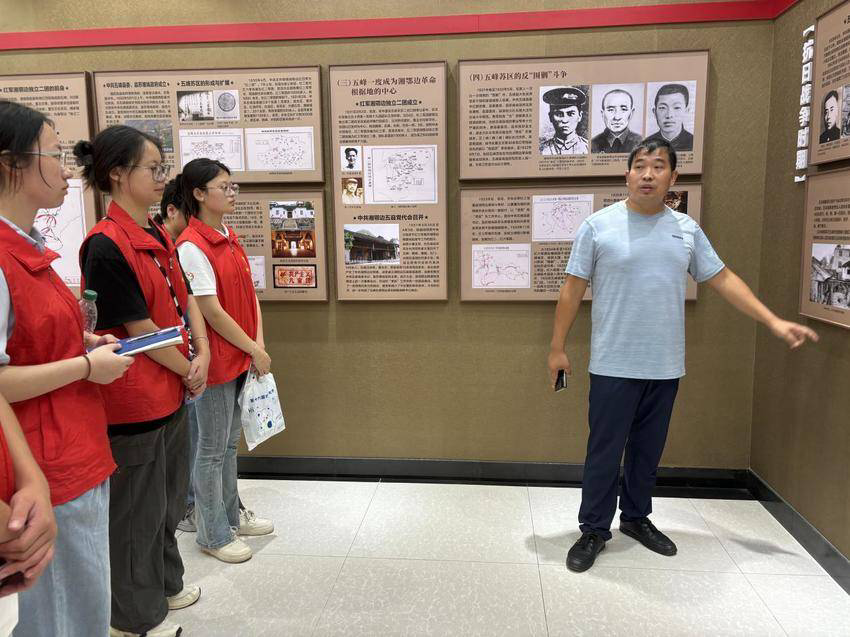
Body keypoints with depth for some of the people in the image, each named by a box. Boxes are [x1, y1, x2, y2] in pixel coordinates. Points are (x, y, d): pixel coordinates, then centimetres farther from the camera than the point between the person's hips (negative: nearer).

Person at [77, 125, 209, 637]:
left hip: (171, 392, 9)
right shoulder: (107, 246, -20)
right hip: (134, 399, -8)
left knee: (170, 498, 23)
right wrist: (188, 373, -8)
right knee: (138, 510, 9)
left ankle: (165, 584, 44)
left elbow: (185, 298, 8)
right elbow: (139, 328, -19)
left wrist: (203, 354, -7)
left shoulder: (159, 236, 7)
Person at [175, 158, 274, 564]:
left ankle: (231, 514, 36)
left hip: (241, 358, 8)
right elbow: (211, 312, -19)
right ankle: (212, 534, 22)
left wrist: (259, 343, -1)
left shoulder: (230, 239, 9)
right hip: (216, 361, -8)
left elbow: (250, 294, 9)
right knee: (212, 449, 6)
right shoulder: (191, 247, -17)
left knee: (229, 442, 20)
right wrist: (253, 350, -12)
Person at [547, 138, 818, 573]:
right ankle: (593, 530, 17)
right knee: (604, 451, 3)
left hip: (665, 368, 4)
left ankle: (636, 518, 34)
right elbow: (573, 289, -3)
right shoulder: (598, 225, -5)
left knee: (648, 451, 15)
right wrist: (557, 348, -3)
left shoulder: (686, 229, 7)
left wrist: (774, 322, 8)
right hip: (613, 366, -4)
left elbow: (722, 279, 13)